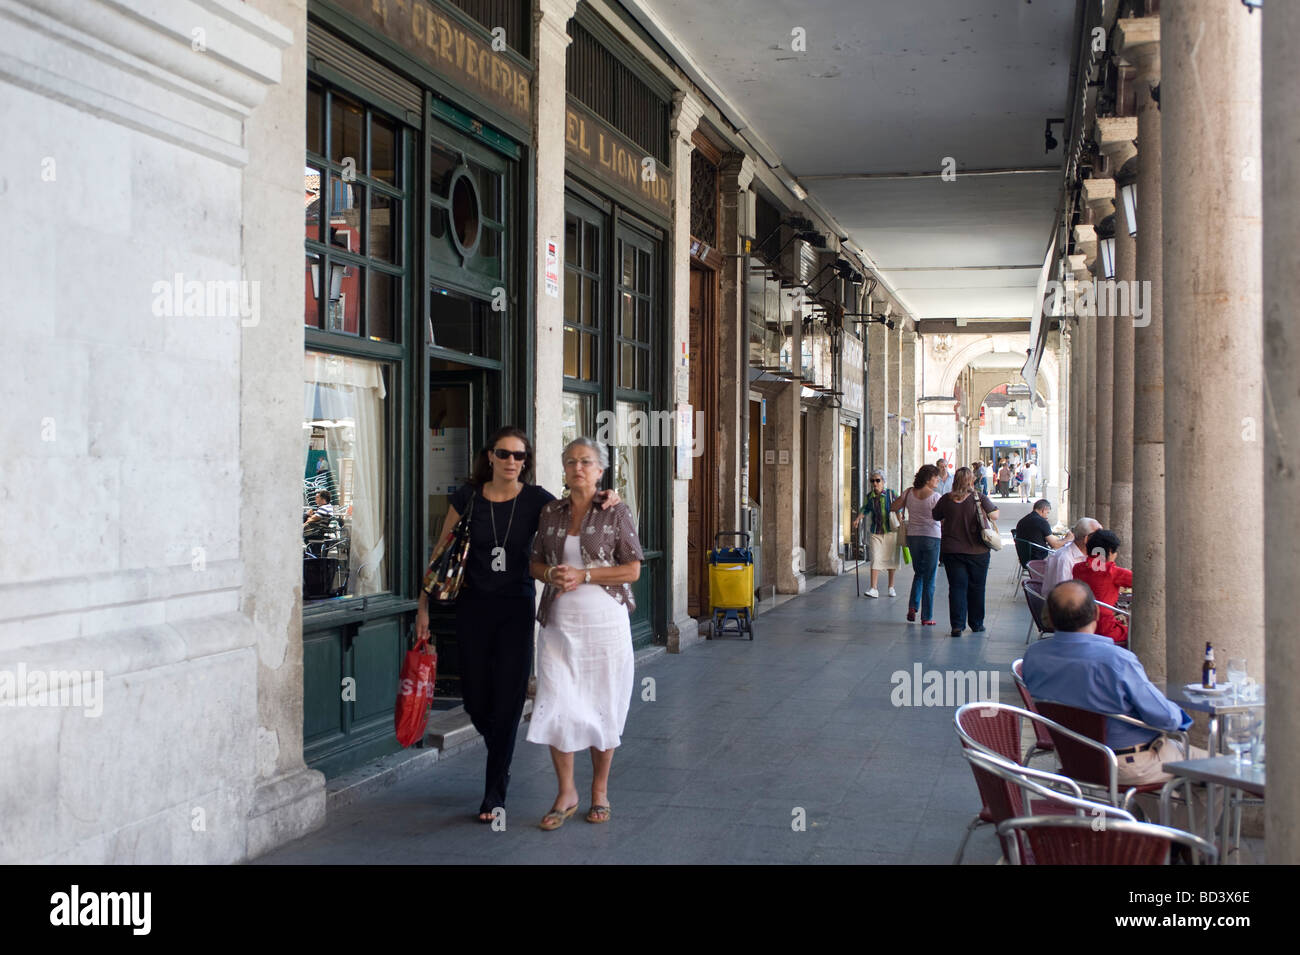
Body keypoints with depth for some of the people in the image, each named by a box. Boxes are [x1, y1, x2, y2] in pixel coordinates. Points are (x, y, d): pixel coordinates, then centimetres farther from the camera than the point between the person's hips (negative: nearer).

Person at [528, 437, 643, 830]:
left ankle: (600, 790, 22)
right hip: (558, 624, 2)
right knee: (555, 706, -4)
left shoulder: (616, 513, -1)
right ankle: (566, 793, 12)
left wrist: (583, 575, -15)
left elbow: (632, 570, -6)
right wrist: (552, 574, -8)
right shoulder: (550, 513, 9)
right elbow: (535, 562, 15)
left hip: (605, 624, -2)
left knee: (602, 708, 5)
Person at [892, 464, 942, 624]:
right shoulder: (935, 496, -12)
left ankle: (912, 606, 5)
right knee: (929, 578, 4)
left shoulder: (909, 493, 0)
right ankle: (927, 617, 5)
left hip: (913, 537, 4)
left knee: (918, 573, 22)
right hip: (931, 537, -4)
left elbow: (894, 507, 10)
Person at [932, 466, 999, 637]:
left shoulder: (947, 499, -3)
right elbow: (994, 515, -8)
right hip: (977, 551, -1)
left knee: (957, 587, 3)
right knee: (976, 588, 12)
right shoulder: (979, 498, -9)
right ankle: (976, 624, 21)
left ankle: (957, 625, -5)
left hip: (951, 550, 1)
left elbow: (935, 516, 9)